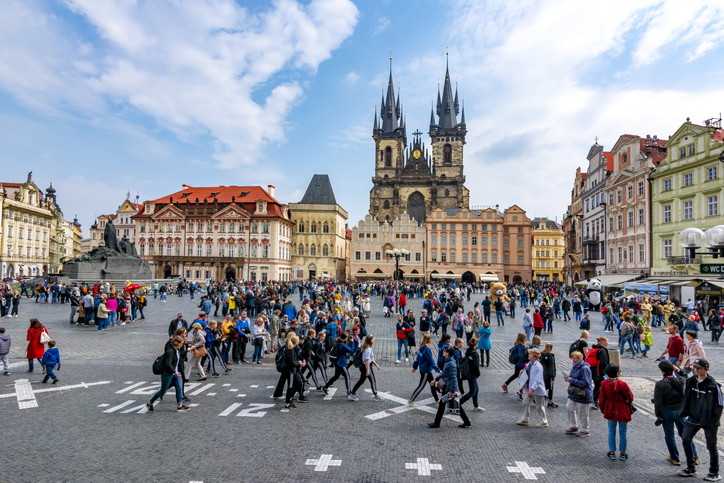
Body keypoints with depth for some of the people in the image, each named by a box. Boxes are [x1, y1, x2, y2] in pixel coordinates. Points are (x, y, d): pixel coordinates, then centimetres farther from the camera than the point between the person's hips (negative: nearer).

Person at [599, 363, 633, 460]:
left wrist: (602, 409, 12)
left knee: (611, 432, 16)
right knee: (622, 433, 12)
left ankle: (612, 452, 24)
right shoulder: (622, 384, -22)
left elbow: (602, 399, -3)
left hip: (610, 411, 3)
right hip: (622, 412, -3)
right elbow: (630, 398, -11)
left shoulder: (604, 384, -11)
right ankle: (622, 454, 24)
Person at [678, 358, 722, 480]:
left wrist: (714, 422, -13)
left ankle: (714, 473, 27)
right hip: (693, 418, 6)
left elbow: (718, 406, -14)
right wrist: (685, 413, 9)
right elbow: (687, 398, 10)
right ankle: (691, 469, 22)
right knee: (685, 439, 8)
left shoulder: (713, 385, -18)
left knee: (711, 446, 9)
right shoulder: (691, 381, -1)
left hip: (708, 421, -6)